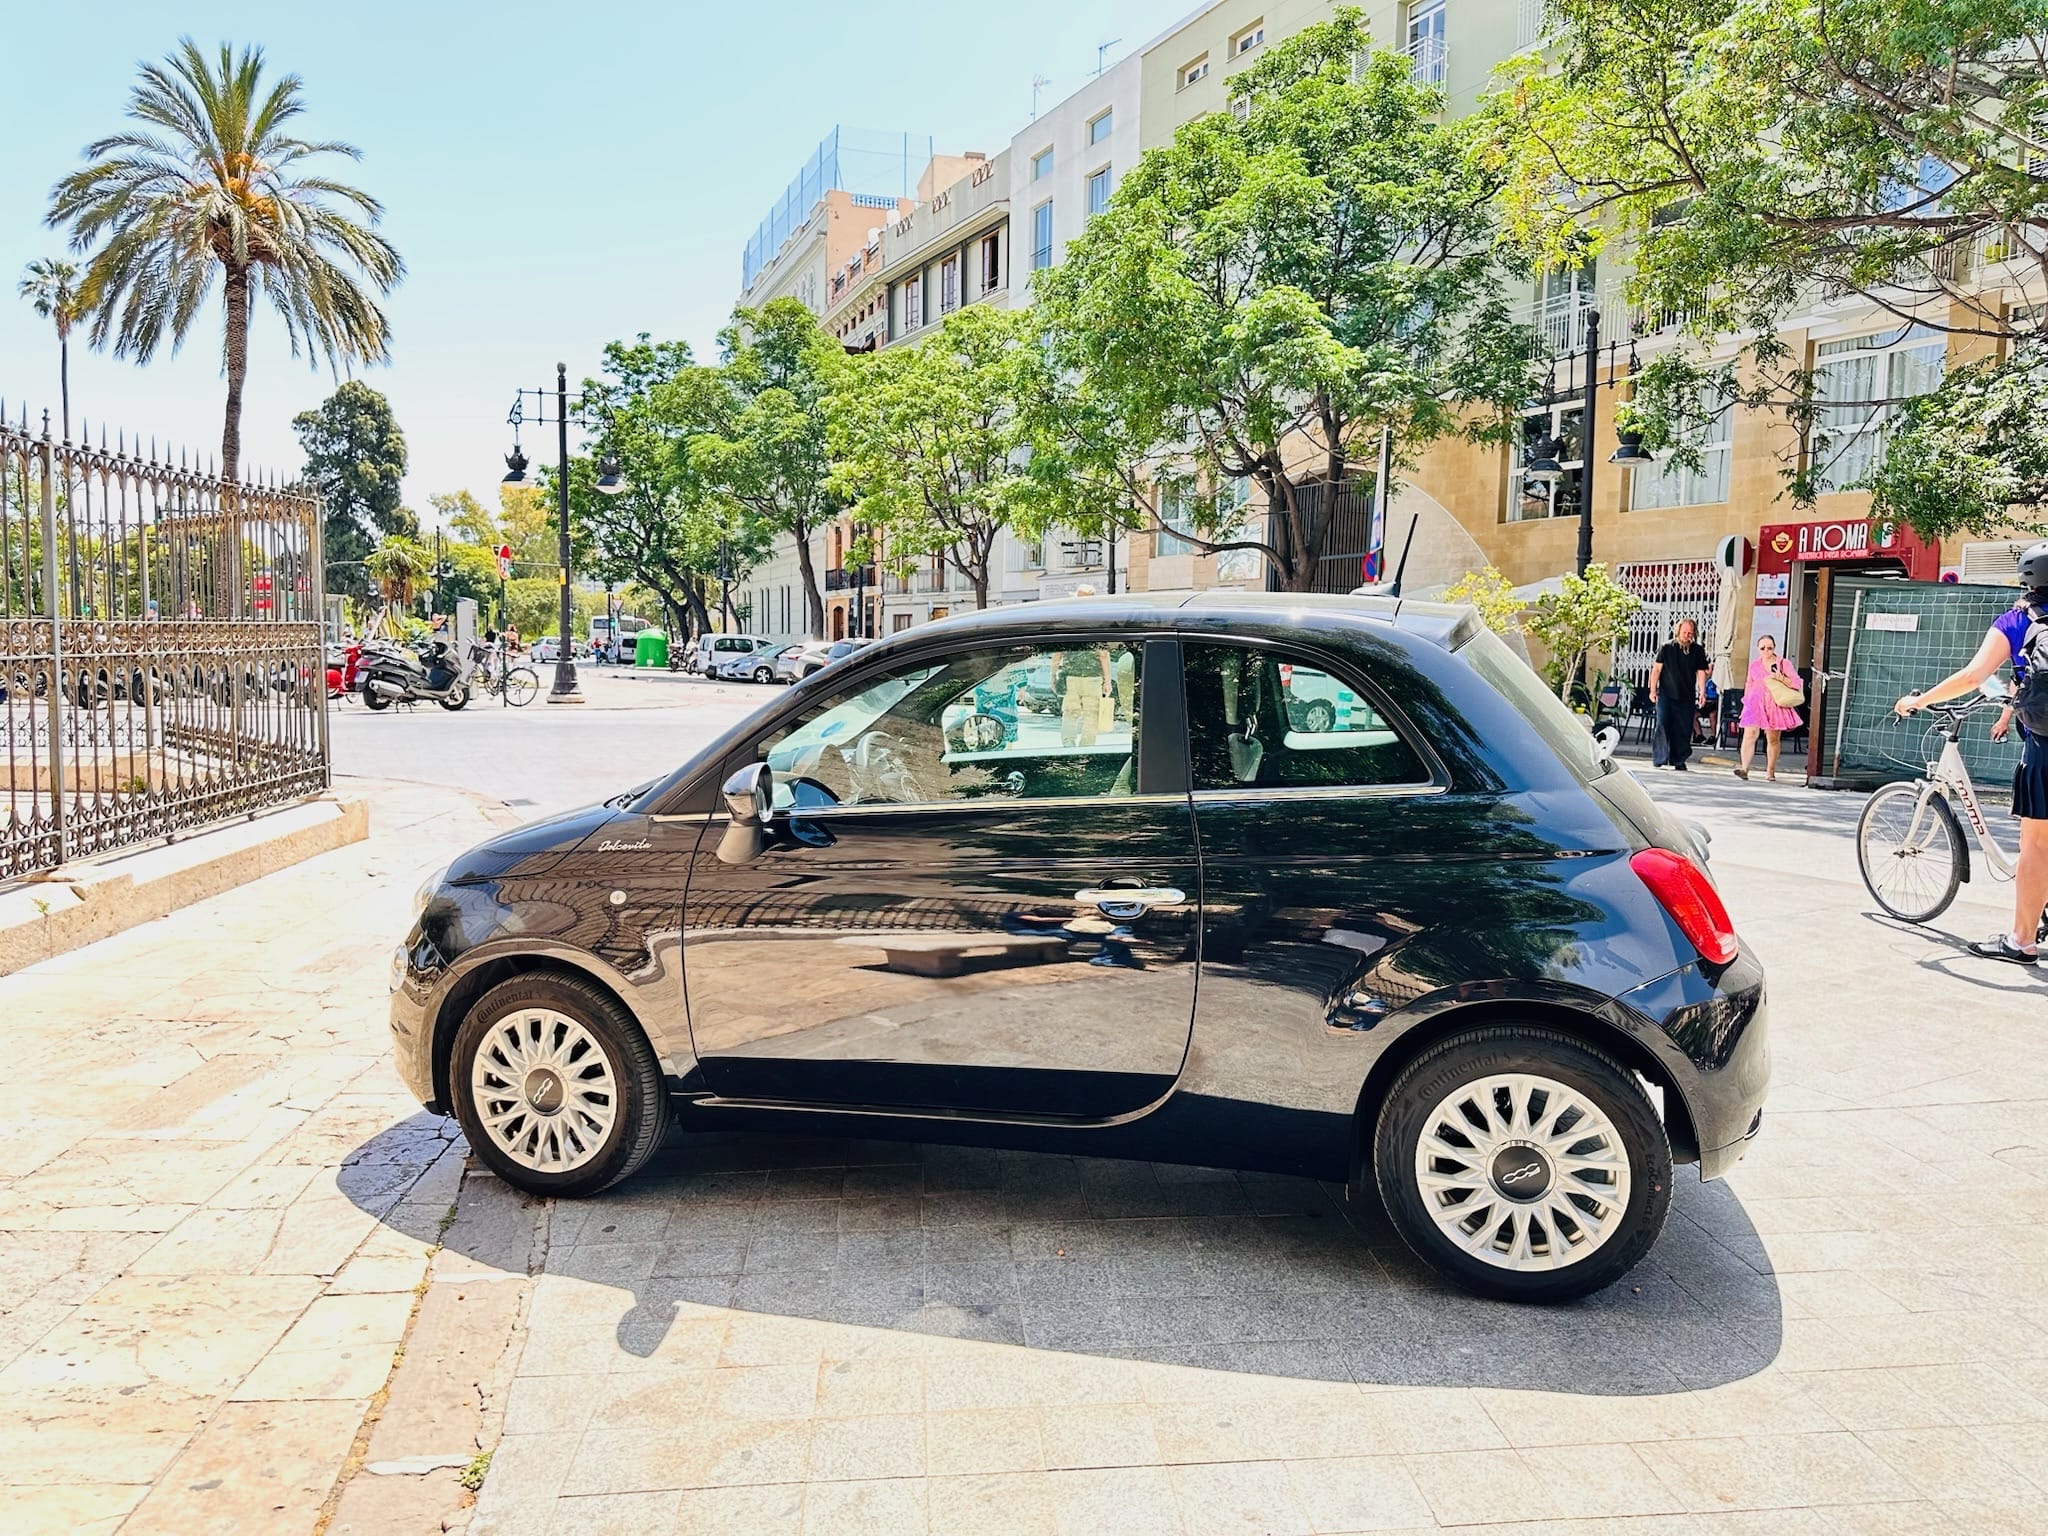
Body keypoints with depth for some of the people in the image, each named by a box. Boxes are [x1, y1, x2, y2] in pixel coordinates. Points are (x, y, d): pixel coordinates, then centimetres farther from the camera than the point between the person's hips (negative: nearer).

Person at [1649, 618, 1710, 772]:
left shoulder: (1698, 650, 6)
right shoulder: (1667, 647, 1)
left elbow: (1701, 673, 7)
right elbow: (1656, 669, 3)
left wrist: (1702, 693, -2)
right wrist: (1653, 689, -2)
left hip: (1687, 697, 2)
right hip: (1666, 694, -2)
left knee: (1683, 730, 2)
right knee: (1663, 726, -8)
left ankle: (1678, 762, 9)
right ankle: (1661, 759, -4)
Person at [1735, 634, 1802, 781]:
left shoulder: (1783, 664, 5)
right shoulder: (1754, 665, 13)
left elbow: (1796, 683, 0)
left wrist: (1781, 677, -14)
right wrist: (1746, 701, 18)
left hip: (1775, 705, -1)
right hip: (1756, 703, 1)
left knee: (1773, 739, 3)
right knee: (1750, 734, -16)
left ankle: (1770, 772, 14)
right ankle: (1744, 768, -24)